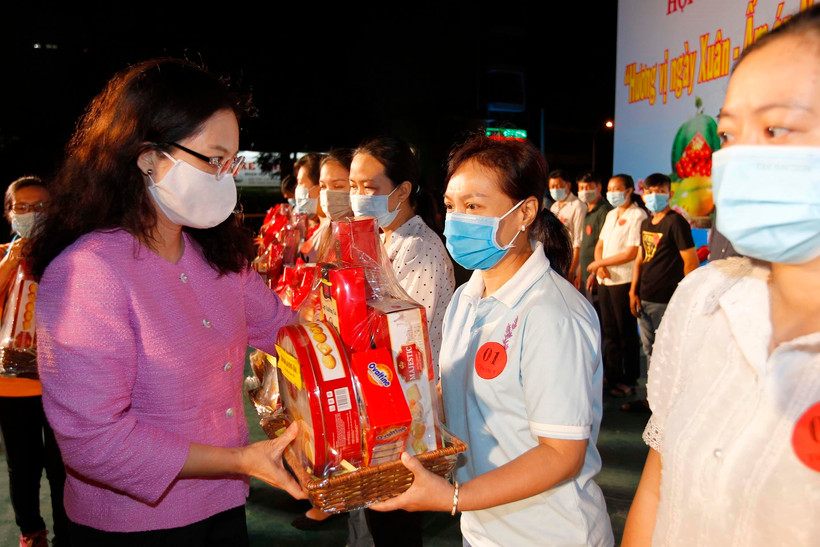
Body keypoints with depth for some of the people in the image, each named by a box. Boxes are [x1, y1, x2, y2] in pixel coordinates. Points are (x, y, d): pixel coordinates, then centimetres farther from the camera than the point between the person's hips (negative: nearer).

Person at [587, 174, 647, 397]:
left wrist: (599, 263, -8)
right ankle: (612, 376, 24)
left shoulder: (637, 216, -9)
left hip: (624, 281, -7)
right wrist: (599, 267, -4)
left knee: (626, 333, 2)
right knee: (609, 331, 13)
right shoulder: (611, 215, 16)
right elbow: (600, 245, 16)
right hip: (604, 280, 7)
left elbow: (631, 253, -15)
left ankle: (629, 381, 13)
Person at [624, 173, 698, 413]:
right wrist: (633, 292, 11)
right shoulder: (646, 224, 14)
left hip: (667, 301, -8)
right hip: (645, 299, 8)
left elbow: (691, 261, -12)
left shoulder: (676, 222, -10)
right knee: (649, 350, 16)